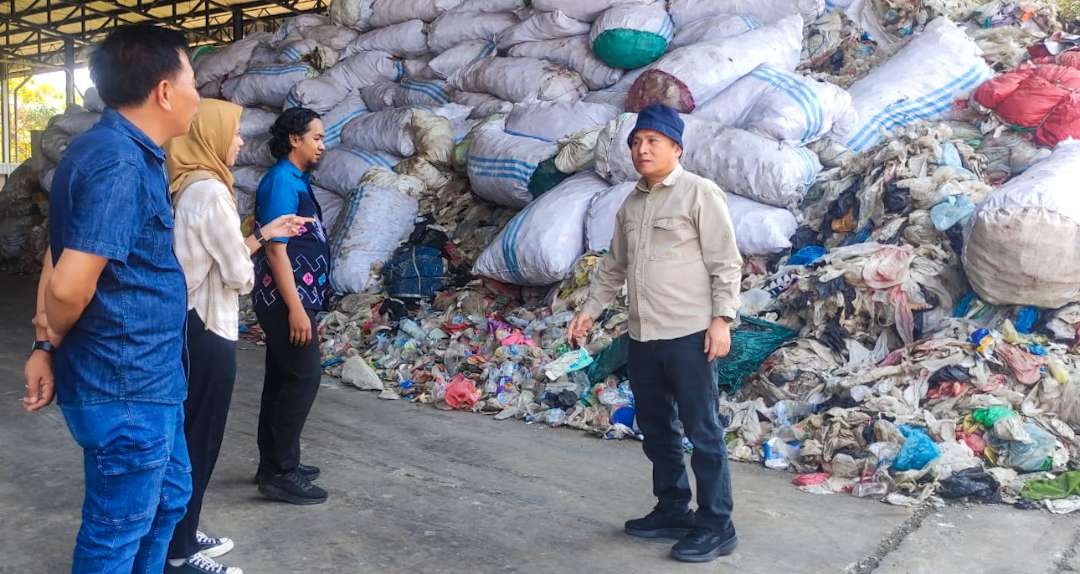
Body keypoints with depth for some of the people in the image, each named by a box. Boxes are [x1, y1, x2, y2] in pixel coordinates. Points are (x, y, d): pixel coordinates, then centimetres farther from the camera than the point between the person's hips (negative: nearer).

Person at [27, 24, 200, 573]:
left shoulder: (109, 148, 10)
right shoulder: (121, 162, -22)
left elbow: (61, 257, 12)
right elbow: (71, 286, -26)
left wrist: (47, 344, 9)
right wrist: (54, 341, -5)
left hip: (146, 376, 10)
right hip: (126, 385, -10)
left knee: (169, 496, 24)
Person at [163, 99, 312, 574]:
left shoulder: (190, 188, 11)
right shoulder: (210, 192, -19)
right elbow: (238, 274, -17)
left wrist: (264, 232, 14)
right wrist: (251, 272, 5)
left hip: (191, 323, 10)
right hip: (206, 329, -10)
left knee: (191, 434, 18)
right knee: (199, 439, 1)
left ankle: (182, 535, 31)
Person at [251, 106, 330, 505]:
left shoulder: (296, 180, 15)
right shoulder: (282, 181, -14)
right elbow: (276, 249, -19)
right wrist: (296, 308, -22)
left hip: (292, 294, 10)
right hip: (286, 297, -10)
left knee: (282, 377, 13)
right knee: (304, 376, -8)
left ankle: (273, 464, 22)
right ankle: (281, 473, -2)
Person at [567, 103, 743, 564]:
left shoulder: (699, 193, -5)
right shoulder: (630, 204, 15)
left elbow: (726, 263, -8)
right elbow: (613, 266, 22)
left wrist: (721, 318, -15)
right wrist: (590, 310, 17)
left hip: (688, 334, -7)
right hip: (642, 336, 7)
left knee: (702, 432, 0)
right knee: (655, 429, 15)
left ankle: (716, 526, 12)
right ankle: (672, 511, 30)